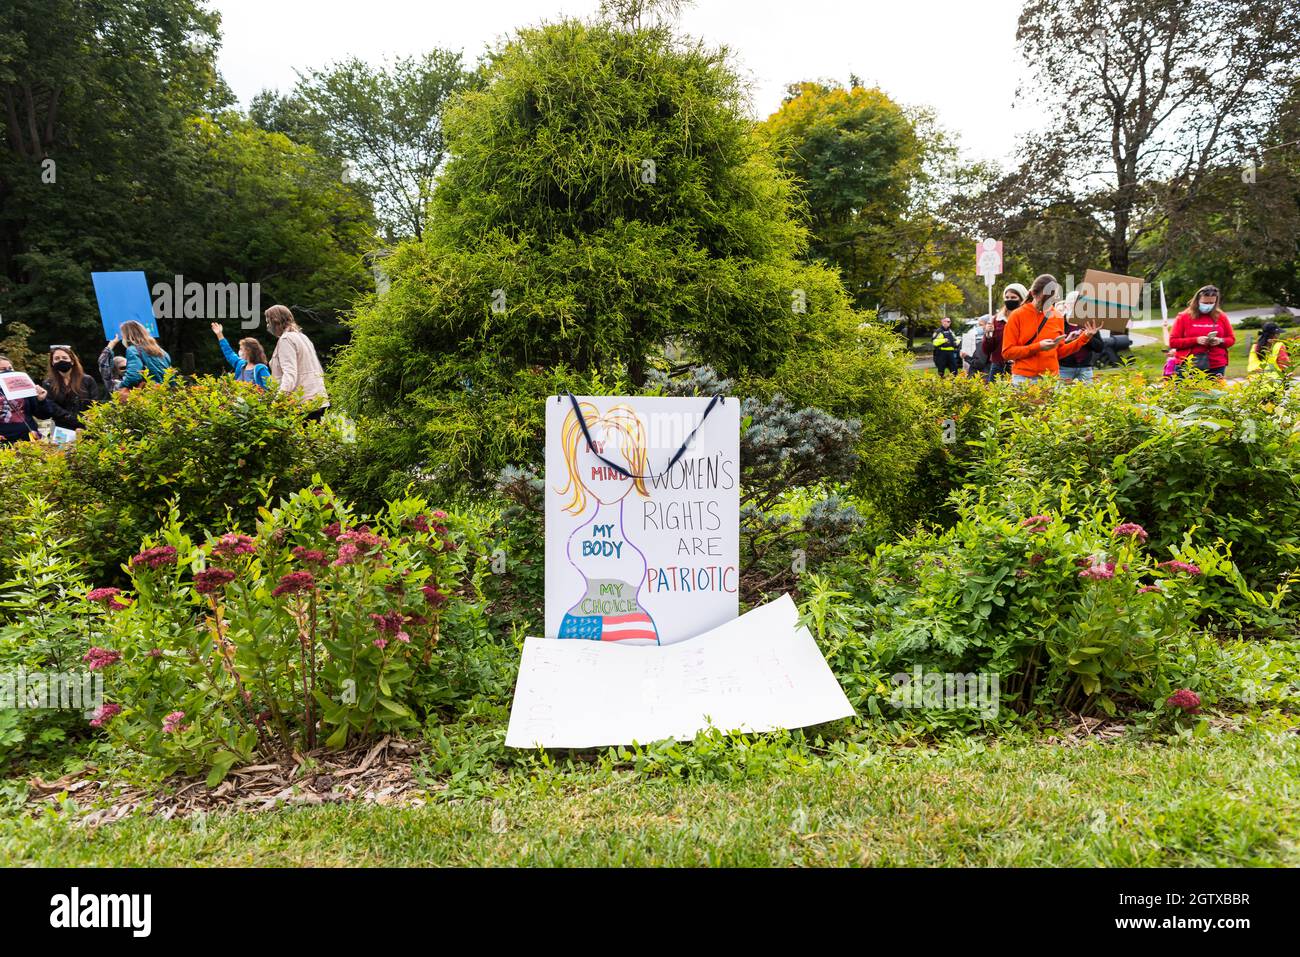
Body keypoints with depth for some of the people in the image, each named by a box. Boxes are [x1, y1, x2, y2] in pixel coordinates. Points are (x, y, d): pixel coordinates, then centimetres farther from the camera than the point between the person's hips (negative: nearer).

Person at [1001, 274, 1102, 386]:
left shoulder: (1057, 317, 10)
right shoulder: (1017, 316, -1)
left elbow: (1059, 352, 15)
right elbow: (1007, 352, -6)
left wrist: (1084, 337, 6)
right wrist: (1038, 347, -15)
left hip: (1051, 379, 3)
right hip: (1024, 379, -3)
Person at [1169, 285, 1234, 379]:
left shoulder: (1221, 316, 10)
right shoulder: (1184, 317, 2)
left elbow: (1232, 339, 17)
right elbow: (1173, 341, -3)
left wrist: (1220, 341, -6)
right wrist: (1196, 340, -14)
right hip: (1189, 367, -2)